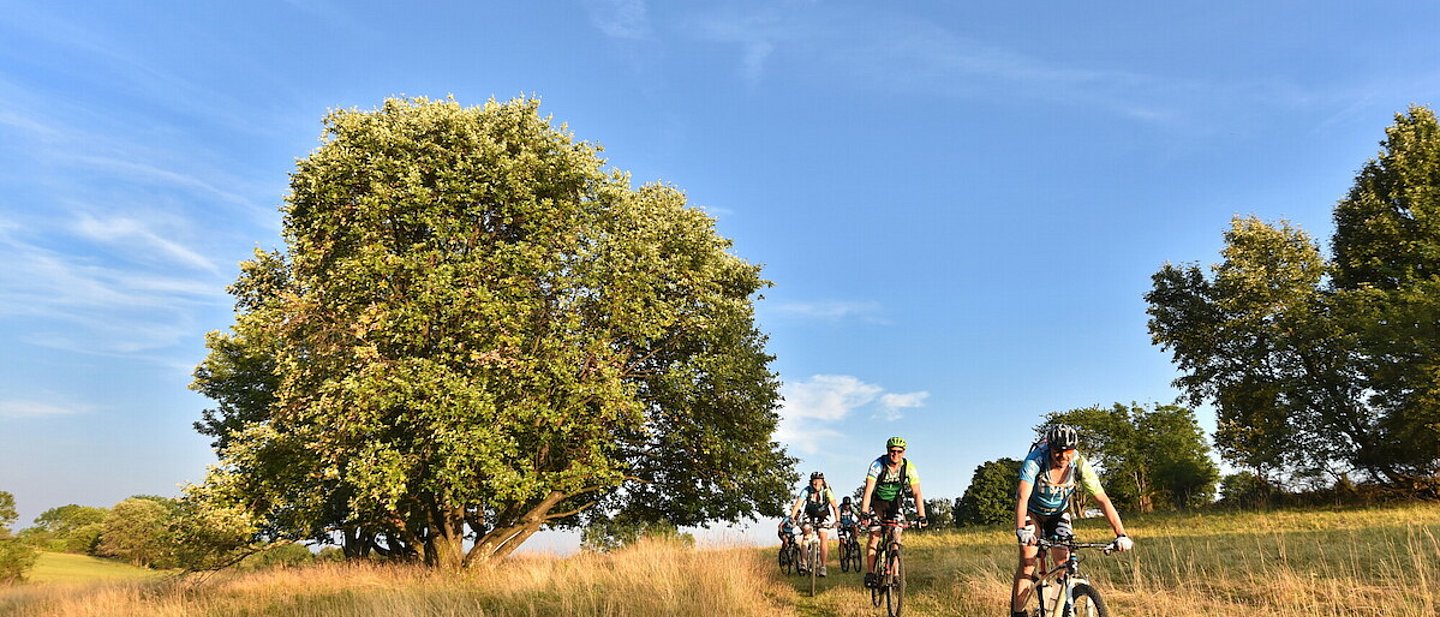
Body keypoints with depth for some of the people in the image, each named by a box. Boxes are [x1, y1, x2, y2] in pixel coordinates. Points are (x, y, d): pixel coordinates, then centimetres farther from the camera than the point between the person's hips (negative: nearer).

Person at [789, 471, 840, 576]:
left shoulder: (827, 491, -24)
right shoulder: (806, 490, -23)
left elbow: (834, 507, -27)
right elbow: (798, 504, -31)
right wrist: (792, 518, -45)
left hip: (823, 517, 0)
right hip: (810, 515, 0)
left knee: (823, 537, -16)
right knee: (807, 532, -23)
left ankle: (823, 566, -8)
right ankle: (803, 563, -16)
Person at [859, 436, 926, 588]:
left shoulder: (909, 468, -21)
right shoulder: (878, 465, -28)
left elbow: (917, 493, -25)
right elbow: (868, 489, -36)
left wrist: (921, 516, -36)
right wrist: (864, 512, -47)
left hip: (895, 502, 2)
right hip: (877, 502, -2)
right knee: (874, 536, -13)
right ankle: (870, 573, -8)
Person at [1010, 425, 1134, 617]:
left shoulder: (1080, 465, -25)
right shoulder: (1035, 461, -34)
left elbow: (1103, 500, -24)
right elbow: (1022, 497, -43)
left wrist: (1121, 535, -33)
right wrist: (1021, 530, -58)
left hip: (1059, 513, 3)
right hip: (1032, 511, -3)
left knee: (1064, 562, -11)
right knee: (1028, 560, -19)